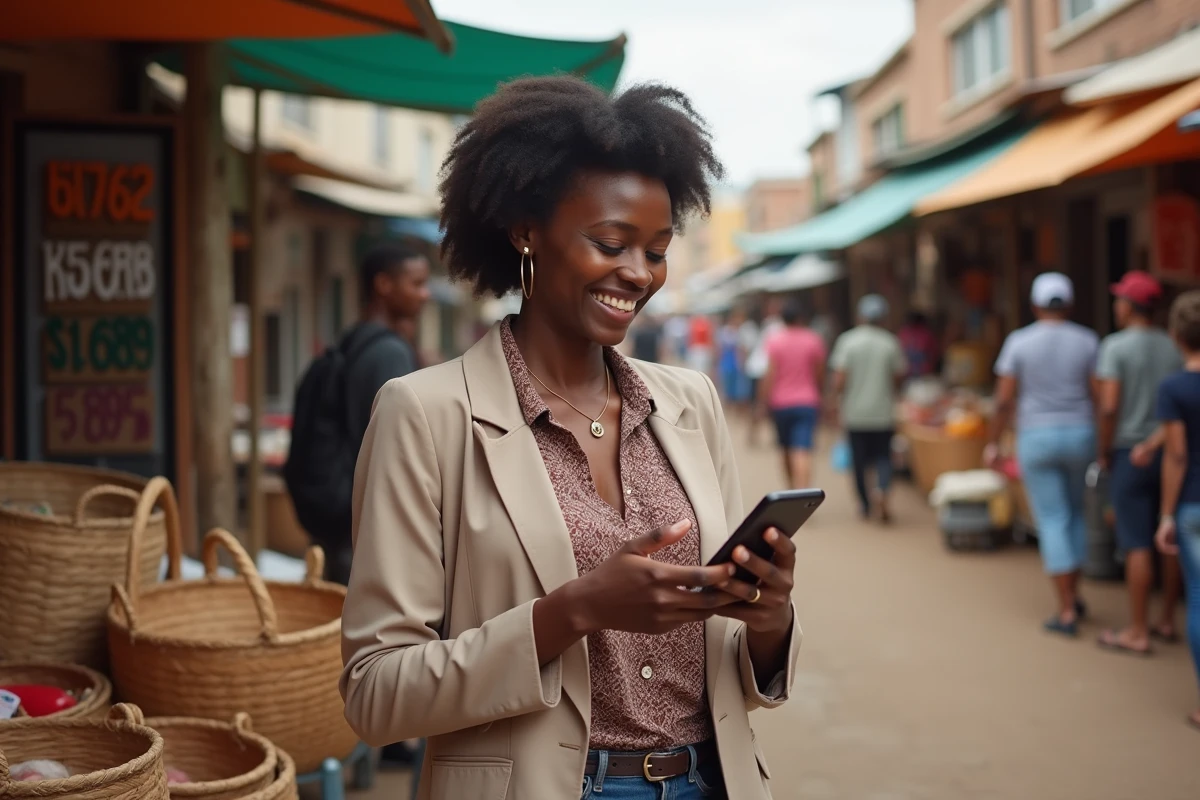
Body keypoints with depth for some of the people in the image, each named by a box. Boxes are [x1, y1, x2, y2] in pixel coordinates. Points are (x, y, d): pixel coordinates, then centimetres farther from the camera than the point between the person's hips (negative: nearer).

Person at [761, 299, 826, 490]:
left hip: (781, 403, 1)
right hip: (807, 402, -1)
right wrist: (819, 393, 23)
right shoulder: (814, 341, 0)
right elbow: (820, 374, 6)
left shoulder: (775, 341, -3)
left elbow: (771, 374, -8)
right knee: (803, 451, -11)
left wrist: (766, 400, -3)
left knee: (787, 451, 18)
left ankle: (792, 492, 31)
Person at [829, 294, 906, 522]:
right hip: (883, 412, 0)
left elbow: (839, 378, -11)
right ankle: (882, 490, -18)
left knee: (859, 459, 11)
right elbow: (898, 376, 4)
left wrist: (837, 401, 2)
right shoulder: (890, 343, -3)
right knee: (883, 455, 9)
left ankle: (865, 504, 20)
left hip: (855, 412, 0)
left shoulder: (847, 341, -6)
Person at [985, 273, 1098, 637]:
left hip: (1036, 439, -2)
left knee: (1053, 522, 1)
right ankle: (1073, 594, 26)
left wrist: (994, 443, 4)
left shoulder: (1018, 342, -5)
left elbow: (1004, 399, -6)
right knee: (1074, 513, 21)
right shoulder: (1088, 341, -1)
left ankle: (1067, 612, 0)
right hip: (1079, 435, 2)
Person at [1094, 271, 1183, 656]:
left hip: (1130, 454, -6)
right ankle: (1167, 621, 21)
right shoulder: (1174, 347, 4)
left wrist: (1104, 451, -6)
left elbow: (1109, 406, -19)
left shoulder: (1114, 347, -12)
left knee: (1137, 544, -3)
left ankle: (1137, 633, 2)